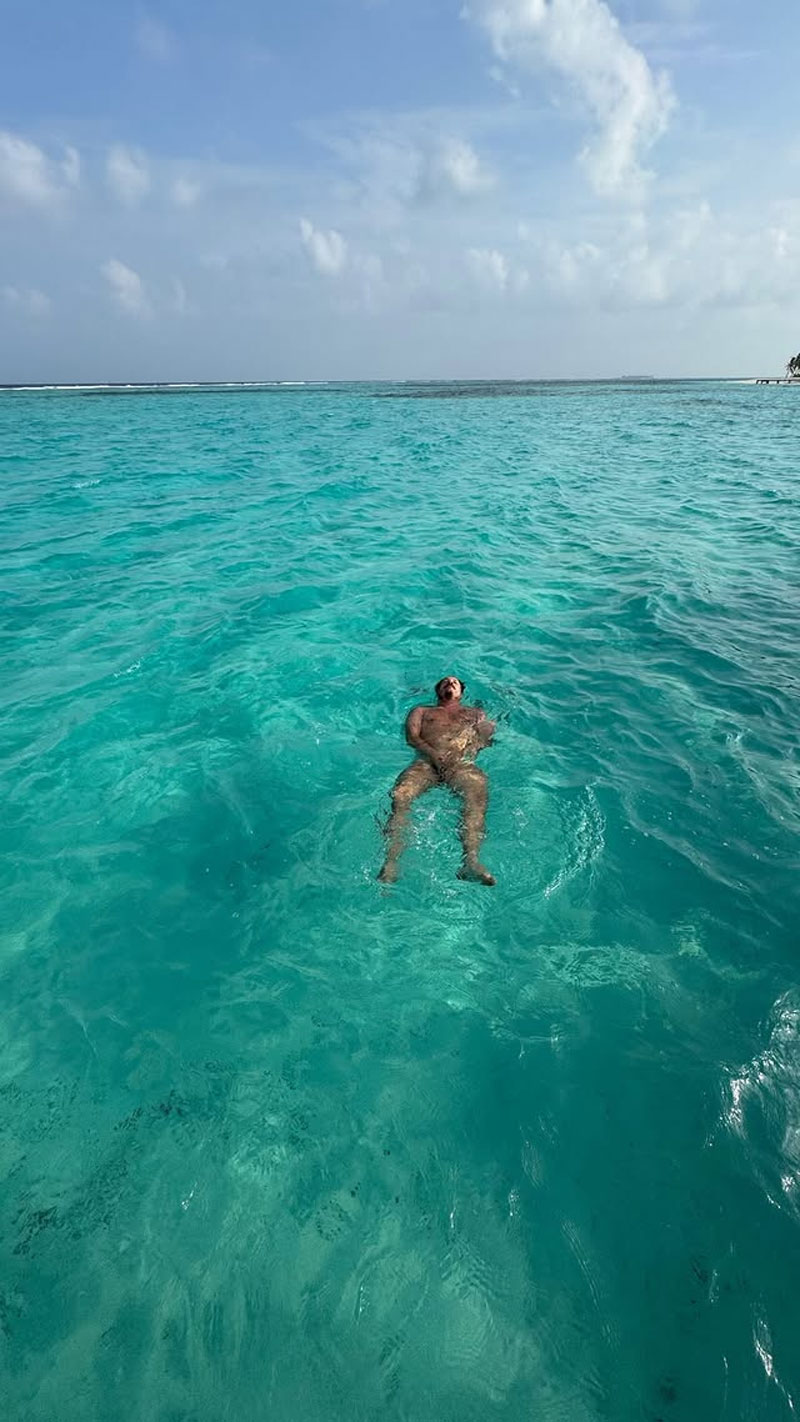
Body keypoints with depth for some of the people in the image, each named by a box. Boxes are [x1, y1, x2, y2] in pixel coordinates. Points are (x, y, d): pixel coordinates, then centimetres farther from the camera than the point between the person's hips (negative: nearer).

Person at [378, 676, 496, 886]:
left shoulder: (475, 712, 36)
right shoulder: (421, 711, 35)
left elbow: (486, 735, 16)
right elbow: (411, 736, 15)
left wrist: (462, 754, -9)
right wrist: (434, 754, -8)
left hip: (461, 764, 0)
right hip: (426, 762, 1)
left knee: (477, 796, -36)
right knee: (400, 796, -32)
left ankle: (471, 860, -53)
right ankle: (390, 863, -43)